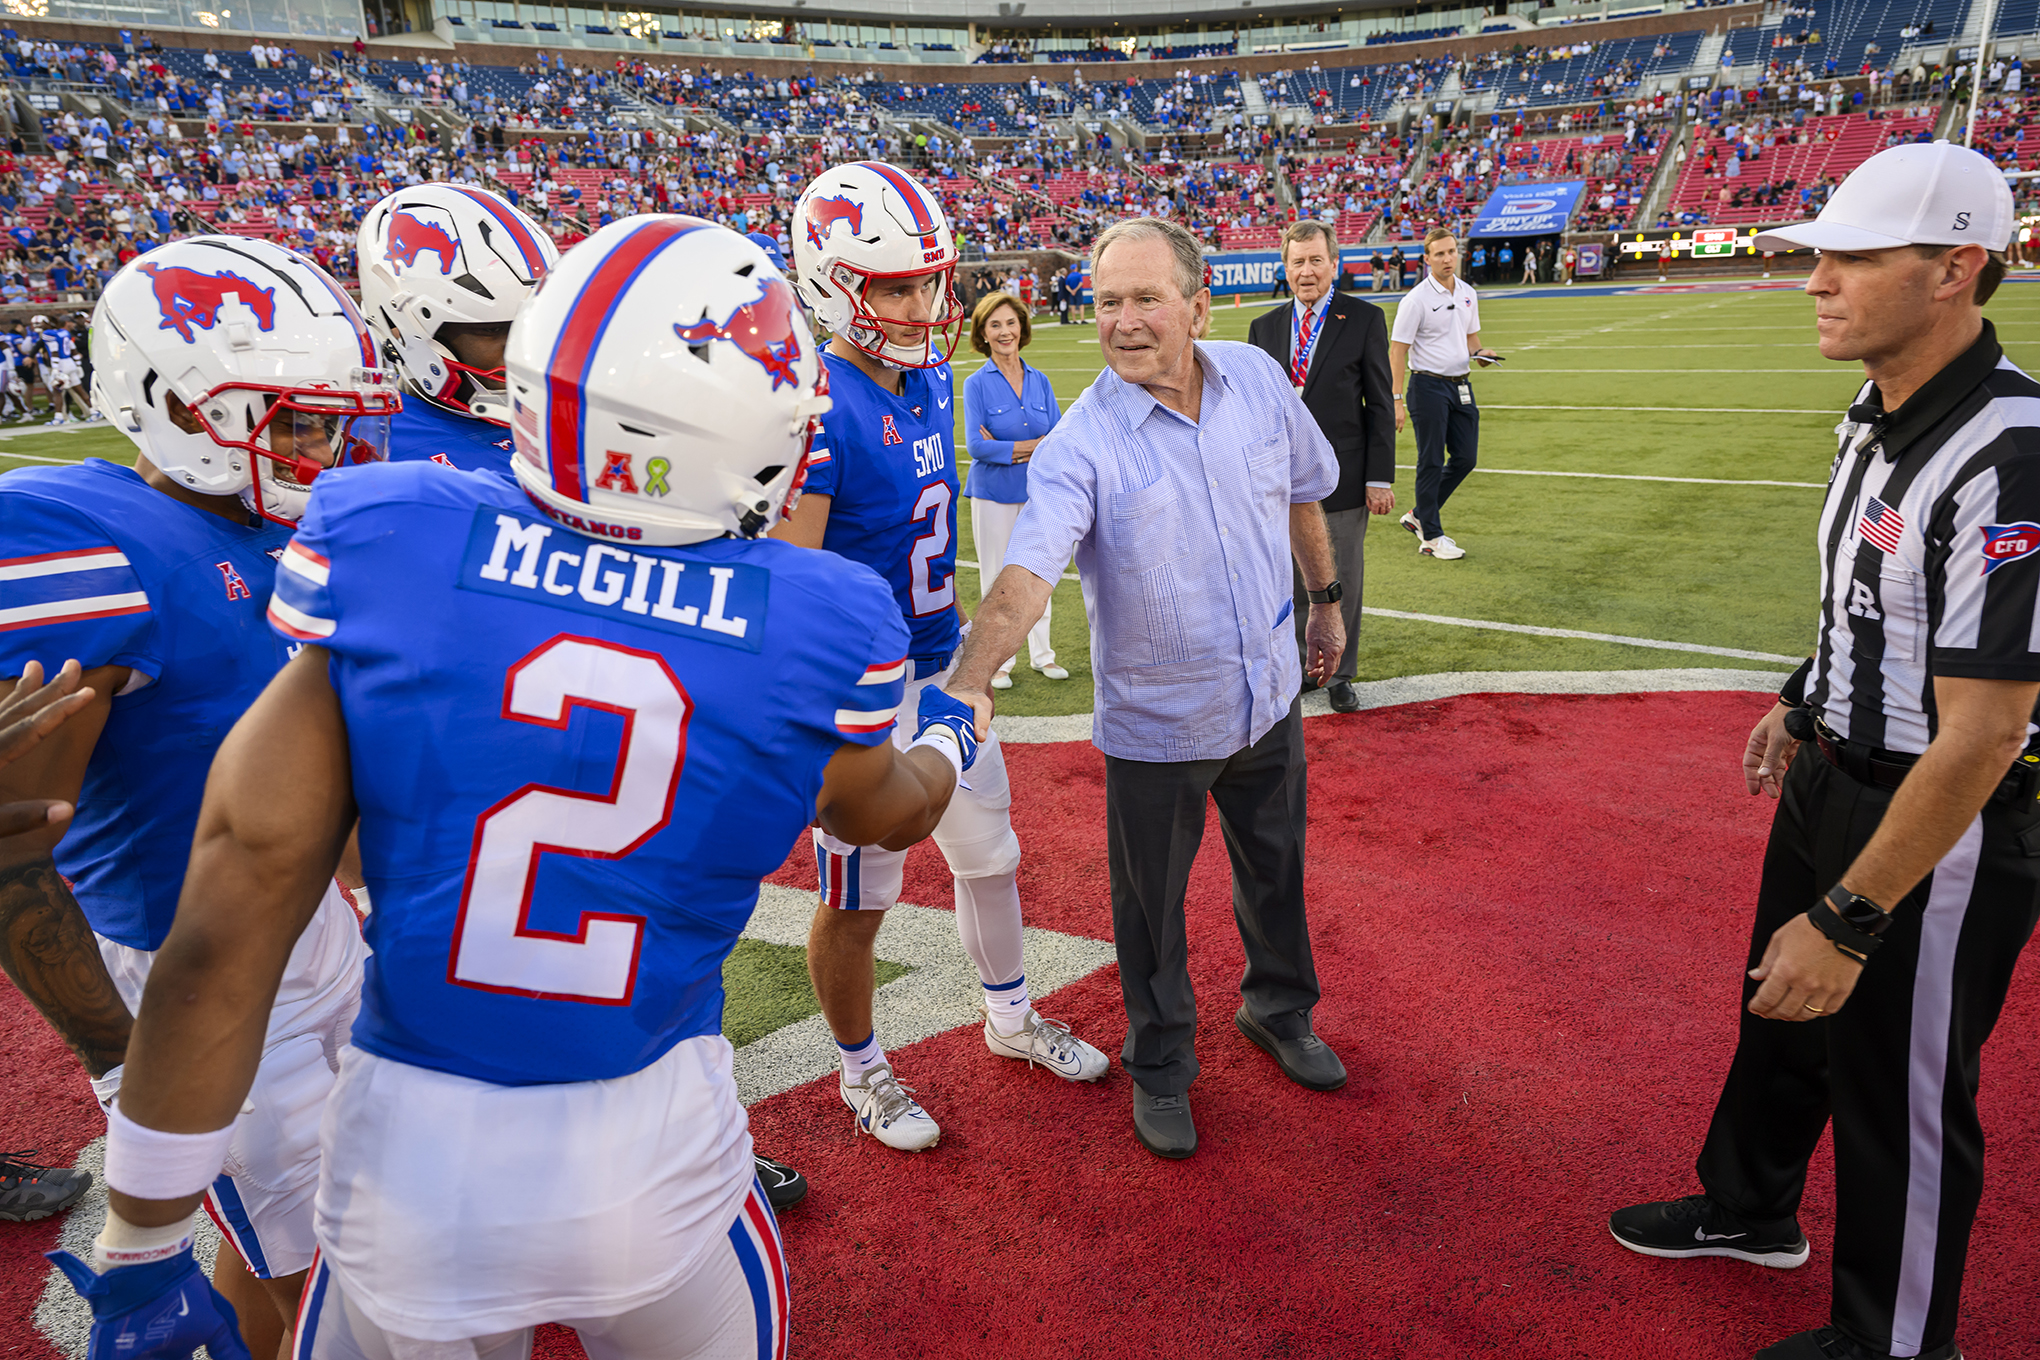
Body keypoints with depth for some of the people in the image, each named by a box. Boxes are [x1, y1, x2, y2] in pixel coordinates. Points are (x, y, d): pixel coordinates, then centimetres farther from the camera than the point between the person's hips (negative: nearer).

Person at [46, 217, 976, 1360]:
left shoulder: (379, 540, -15)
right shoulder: (821, 626, -15)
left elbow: (220, 942, -11)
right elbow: (887, 810, 8)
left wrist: (145, 1240, 3)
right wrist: (950, 742, 31)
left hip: (406, 1159, 1)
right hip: (650, 1162, 0)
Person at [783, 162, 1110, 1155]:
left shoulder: (931, 378, 3)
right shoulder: (818, 411, -23)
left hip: (942, 666, 8)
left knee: (990, 852, 22)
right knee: (859, 898, 11)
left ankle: (1011, 1017, 47)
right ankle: (861, 1070, 36)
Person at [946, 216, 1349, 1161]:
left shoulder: (1258, 380, -6)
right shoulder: (1082, 443, -21)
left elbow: (1302, 492, 11)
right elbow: (1027, 570, -35)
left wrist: (1326, 599, 19)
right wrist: (968, 683, -50)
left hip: (1268, 694, 5)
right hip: (1154, 723, -4)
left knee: (1275, 869, 24)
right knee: (1152, 904, 12)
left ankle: (1278, 1010, 51)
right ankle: (1160, 1066, 38)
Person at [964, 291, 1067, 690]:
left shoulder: (1040, 381, 4)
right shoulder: (977, 384, -7)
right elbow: (977, 446, -16)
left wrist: (1007, 447, -13)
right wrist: (1031, 446, -14)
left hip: (1037, 491, 3)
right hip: (993, 493, -3)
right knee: (996, 580, 5)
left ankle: (1042, 654, 26)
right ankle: (999, 662, 17)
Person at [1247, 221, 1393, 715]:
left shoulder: (1365, 319, -1)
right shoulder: (1265, 328, 8)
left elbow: (1380, 405, -2)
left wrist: (1380, 478, -7)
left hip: (1343, 479, -2)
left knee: (1342, 584, 8)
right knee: (1293, 584, 11)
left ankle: (1340, 675, 22)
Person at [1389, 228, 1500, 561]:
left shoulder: (1468, 293, 10)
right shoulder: (1416, 299, -11)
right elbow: (1397, 350, -12)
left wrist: (1479, 353, 0)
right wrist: (1397, 400, -19)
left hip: (1461, 384, 7)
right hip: (1428, 386, -7)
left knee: (1466, 458, 7)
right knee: (1431, 462, -2)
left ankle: (1419, 516, 23)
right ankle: (1431, 537, 8)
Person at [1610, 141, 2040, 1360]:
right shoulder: (1878, 413, 1)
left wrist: (1849, 920, -26)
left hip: (1940, 828, -9)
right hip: (1832, 777, 9)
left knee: (1901, 1100, 11)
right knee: (1781, 1006, 26)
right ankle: (1751, 1210, 53)